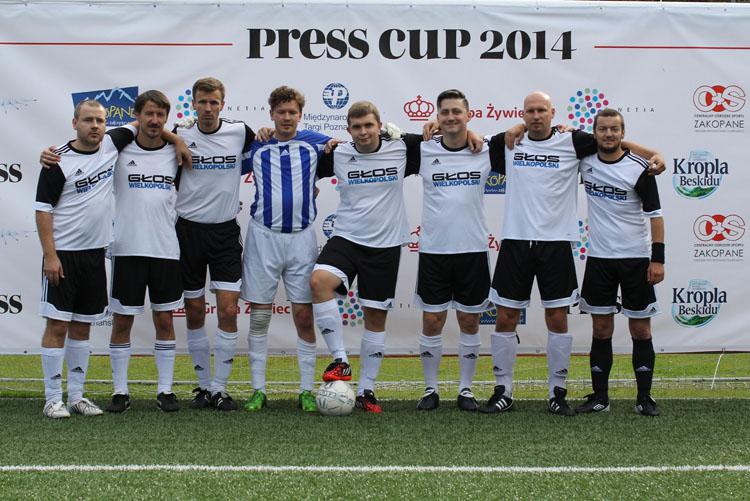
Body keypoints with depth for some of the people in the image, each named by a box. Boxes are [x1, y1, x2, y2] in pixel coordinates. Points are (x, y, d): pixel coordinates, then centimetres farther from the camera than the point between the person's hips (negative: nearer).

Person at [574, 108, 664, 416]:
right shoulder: (585, 160, 2)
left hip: (636, 259, -3)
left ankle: (644, 399, 8)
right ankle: (599, 398, 12)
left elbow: (655, 214, -7)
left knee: (640, 330, 2)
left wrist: (658, 258, -13)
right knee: (601, 329, 6)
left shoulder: (638, 168, -9)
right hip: (599, 259, 3)